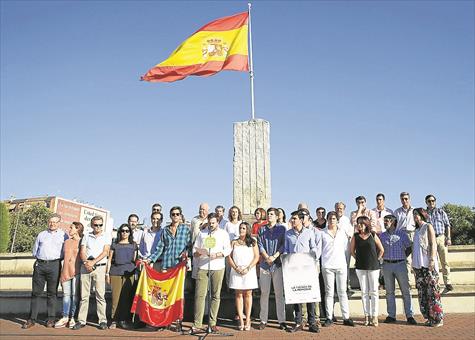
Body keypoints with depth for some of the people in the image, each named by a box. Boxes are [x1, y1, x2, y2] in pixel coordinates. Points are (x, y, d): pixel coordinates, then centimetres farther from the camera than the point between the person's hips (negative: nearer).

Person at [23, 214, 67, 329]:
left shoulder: (63, 235, 8)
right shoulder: (41, 235, 16)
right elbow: (35, 250, 21)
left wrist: (56, 258, 3)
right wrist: (40, 257, 11)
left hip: (54, 265, -3)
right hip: (40, 265, 3)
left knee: (52, 293, 2)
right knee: (36, 292, 2)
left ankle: (51, 319, 8)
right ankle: (32, 319, 6)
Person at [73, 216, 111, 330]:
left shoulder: (106, 237, 8)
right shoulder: (86, 236, 14)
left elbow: (105, 252, -3)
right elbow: (82, 252, 7)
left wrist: (93, 262, -13)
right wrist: (85, 262, -12)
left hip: (99, 267, -2)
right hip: (85, 267, 2)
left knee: (100, 295, -5)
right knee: (84, 295, 4)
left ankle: (103, 320, -2)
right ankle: (81, 320, 8)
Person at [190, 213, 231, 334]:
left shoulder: (223, 234, 11)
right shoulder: (202, 233, 16)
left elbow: (228, 249, 0)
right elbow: (195, 250, 15)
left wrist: (217, 255, -16)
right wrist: (198, 252, -8)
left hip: (218, 267, 0)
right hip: (202, 267, 1)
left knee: (216, 296, 2)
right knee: (200, 295, -8)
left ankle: (213, 323, 10)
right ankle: (197, 325, -7)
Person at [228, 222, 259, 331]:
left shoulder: (252, 242, 8)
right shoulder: (234, 242, 12)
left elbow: (256, 257, 1)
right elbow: (229, 257, 6)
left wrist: (248, 268, -9)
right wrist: (236, 268, -8)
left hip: (249, 272, -1)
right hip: (236, 272, 1)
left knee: (248, 294, -1)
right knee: (238, 294, 0)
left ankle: (248, 320, 2)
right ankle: (241, 320, 3)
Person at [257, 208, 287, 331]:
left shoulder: (282, 228, 6)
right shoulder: (262, 229, 13)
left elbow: (284, 245, -2)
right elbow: (260, 244, 5)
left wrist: (274, 256, -12)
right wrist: (267, 257, -9)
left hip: (278, 264, -2)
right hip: (264, 264, 2)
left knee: (279, 292, -1)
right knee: (264, 292, 3)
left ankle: (282, 320, 2)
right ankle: (263, 320, 8)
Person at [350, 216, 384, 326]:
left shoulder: (373, 235, 0)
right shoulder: (355, 236, 4)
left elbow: (381, 250, 8)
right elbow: (352, 251, 14)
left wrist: (377, 260, 4)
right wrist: (359, 259, 6)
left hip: (373, 267, -1)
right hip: (360, 267, 2)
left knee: (374, 292, -1)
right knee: (364, 292, 4)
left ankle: (375, 316, 4)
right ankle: (367, 315, 10)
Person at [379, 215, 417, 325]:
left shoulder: (401, 234, 1)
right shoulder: (382, 235, 8)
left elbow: (409, 248, 6)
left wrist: (401, 257, 2)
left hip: (400, 264, -2)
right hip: (387, 265, 3)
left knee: (405, 291, -1)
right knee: (389, 291, 7)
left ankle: (409, 316, 4)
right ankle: (391, 315, 13)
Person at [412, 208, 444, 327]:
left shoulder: (428, 227, -1)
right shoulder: (417, 230, 18)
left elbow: (433, 244, -8)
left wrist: (432, 260, -17)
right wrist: (414, 263, 14)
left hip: (428, 264, -7)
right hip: (418, 264, 7)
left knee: (432, 291, -5)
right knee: (422, 292, 6)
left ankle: (438, 318, 0)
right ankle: (429, 317, 13)